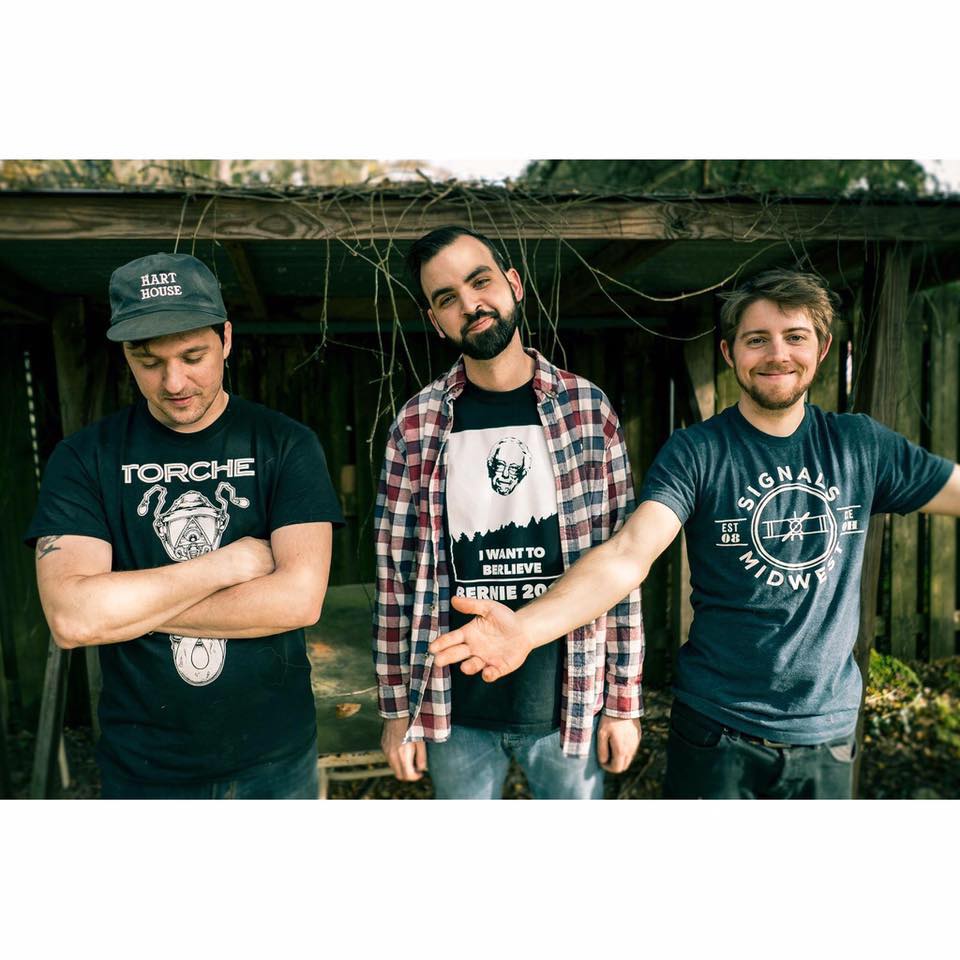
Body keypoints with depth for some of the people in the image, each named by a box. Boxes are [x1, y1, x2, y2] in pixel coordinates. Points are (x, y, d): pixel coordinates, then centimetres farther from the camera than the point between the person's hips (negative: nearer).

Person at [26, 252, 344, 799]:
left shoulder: (286, 444, -8)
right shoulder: (84, 459, -6)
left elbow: (300, 599, -19)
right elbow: (70, 619, -18)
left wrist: (128, 608, -16)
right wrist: (230, 563, -17)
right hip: (143, 768, 1)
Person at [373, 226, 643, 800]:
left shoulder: (589, 409, -4)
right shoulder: (417, 424, -3)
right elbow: (396, 571, 0)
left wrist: (624, 702, -1)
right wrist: (397, 709, 1)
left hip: (568, 704, 0)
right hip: (453, 709, 1)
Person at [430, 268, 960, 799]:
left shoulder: (860, 444, -1)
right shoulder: (695, 452, -13)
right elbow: (628, 553, -26)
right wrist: (527, 626, -42)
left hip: (829, 730, 4)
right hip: (717, 730, -3)